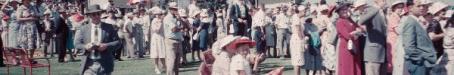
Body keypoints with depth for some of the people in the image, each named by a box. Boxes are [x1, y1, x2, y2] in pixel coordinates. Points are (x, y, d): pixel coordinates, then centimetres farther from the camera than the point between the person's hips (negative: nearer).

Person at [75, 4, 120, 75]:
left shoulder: (109, 27, 5)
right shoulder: (83, 29, 8)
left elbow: (117, 43, 1)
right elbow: (77, 44, 5)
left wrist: (106, 46, -16)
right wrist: (85, 47, -16)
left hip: (105, 66, 0)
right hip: (89, 65, 0)